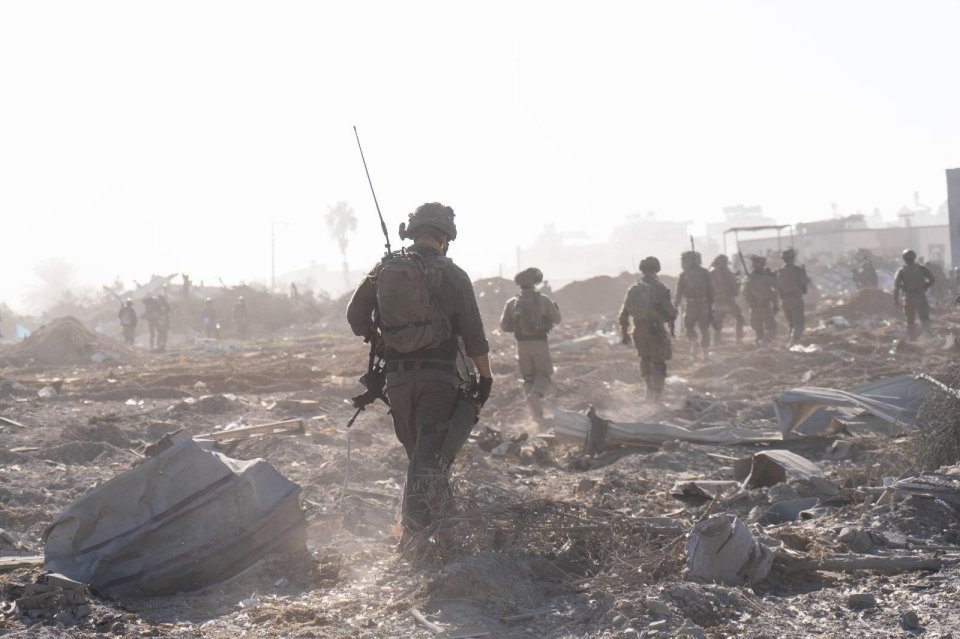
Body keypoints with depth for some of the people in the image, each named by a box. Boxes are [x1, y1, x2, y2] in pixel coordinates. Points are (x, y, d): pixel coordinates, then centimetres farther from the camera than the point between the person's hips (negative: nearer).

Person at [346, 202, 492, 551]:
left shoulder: (385, 269, 5)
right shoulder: (452, 275, -5)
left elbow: (355, 316, 8)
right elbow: (474, 335, -5)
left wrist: (378, 341, 27)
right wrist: (486, 378, 5)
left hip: (397, 377, 4)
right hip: (438, 376, -4)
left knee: (417, 451, 20)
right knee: (432, 454, -6)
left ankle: (441, 510, 35)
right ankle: (415, 528, -19)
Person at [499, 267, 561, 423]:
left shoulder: (511, 303, 1)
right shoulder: (543, 300, -3)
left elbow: (504, 326, 3)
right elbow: (556, 319, 6)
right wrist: (555, 307, 26)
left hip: (522, 344, 2)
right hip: (540, 344, -2)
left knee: (528, 378, 13)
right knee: (543, 375, 6)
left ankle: (535, 410, -5)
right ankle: (536, 395, -27)